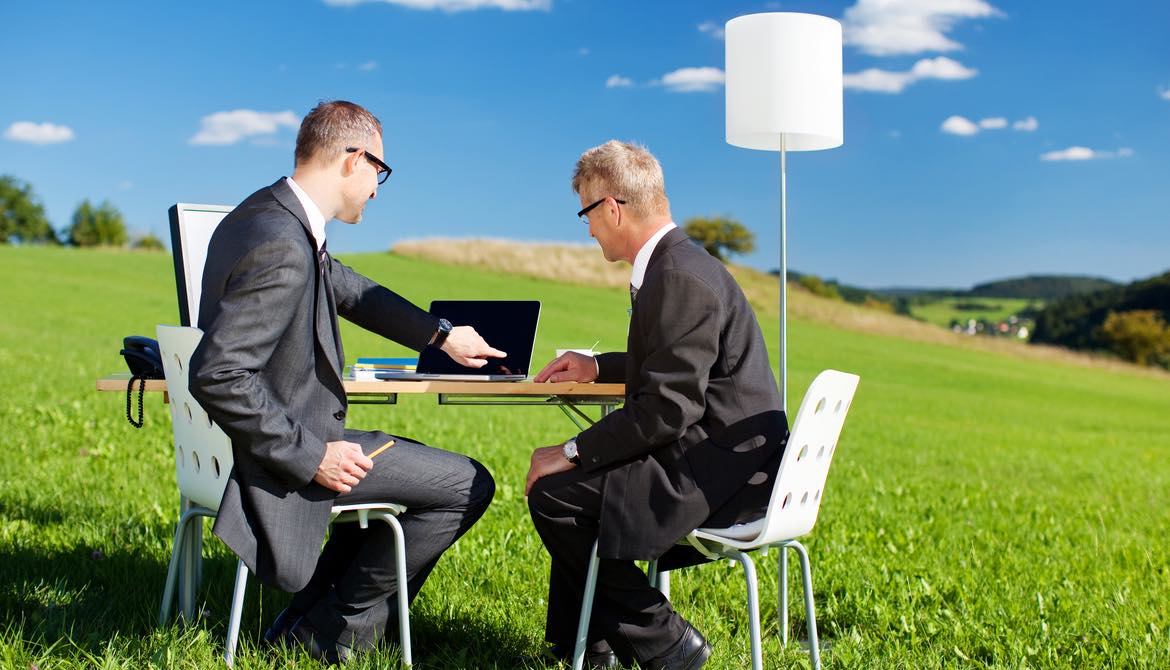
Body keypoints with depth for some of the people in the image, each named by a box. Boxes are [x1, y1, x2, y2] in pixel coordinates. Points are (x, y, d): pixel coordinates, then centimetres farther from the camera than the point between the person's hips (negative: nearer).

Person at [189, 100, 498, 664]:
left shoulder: (271, 214, 6)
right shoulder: (282, 247, -26)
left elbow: (350, 290, 21)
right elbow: (217, 375, -32)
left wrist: (441, 335, 23)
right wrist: (311, 456, -26)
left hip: (293, 434, 11)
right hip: (276, 455, -11)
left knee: (412, 462, 31)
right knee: (468, 485, -5)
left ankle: (305, 619, 27)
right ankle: (336, 632, 8)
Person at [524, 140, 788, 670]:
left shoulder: (679, 277, -20)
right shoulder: (677, 263, 13)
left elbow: (668, 409, -25)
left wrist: (571, 454, -18)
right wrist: (599, 367, 29)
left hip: (719, 471, -11)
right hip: (728, 456, 11)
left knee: (554, 497, -13)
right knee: (571, 483, 18)